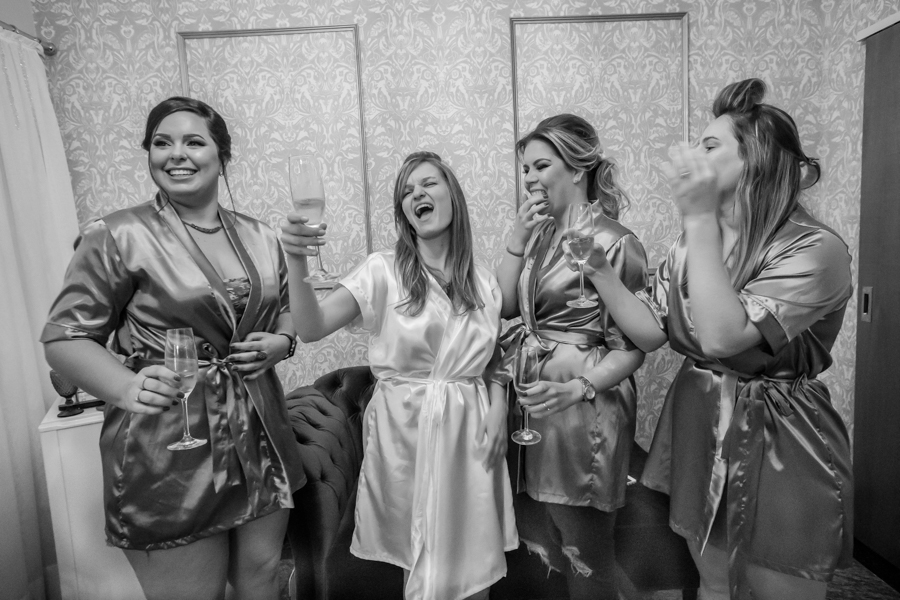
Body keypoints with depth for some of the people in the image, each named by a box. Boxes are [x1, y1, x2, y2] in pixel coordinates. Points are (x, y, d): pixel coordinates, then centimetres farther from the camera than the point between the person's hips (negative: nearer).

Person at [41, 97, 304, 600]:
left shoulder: (261, 238, 7)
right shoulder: (118, 236, -7)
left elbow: (289, 312, 19)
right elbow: (65, 337, -5)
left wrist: (279, 343, -2)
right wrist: (127, 388, -21)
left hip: (262, 438, 5)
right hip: (170, 450, -4)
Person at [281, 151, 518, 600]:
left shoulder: (482, 281, 5)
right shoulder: (383, 271, -6)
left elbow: (493, 361, 11)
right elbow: (311, 329, -16)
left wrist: (497, 410, -5)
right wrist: (297, 262, -30)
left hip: (468, 428, 3)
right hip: (404, 428, -2)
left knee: (472, 557, 13)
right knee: (422, 562, 12)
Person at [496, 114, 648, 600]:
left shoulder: (615, 244, -13)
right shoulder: (539, 233, 8)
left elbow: (630, 350, -11)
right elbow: (503, 306, 0)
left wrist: (574, 389, -26)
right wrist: (518, 238, -6)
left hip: (580, 407, -6)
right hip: (528, 401, 7)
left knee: (584, 556, 11)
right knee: (539, 538, 19)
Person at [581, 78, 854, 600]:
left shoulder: (815, 250, -18)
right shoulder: (696, 242, 4)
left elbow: (722, 336, -32)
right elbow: (649, 331, 0)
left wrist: (701, 217, -29)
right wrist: (599, 266, -9)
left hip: (778, 452, -6)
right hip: (697, 434, 6)